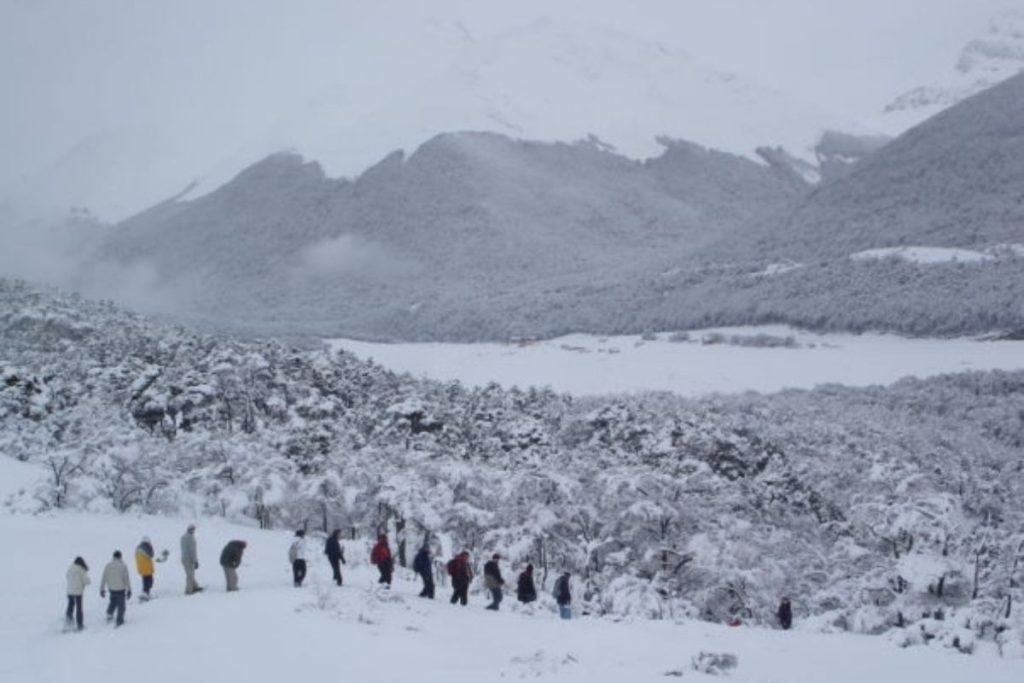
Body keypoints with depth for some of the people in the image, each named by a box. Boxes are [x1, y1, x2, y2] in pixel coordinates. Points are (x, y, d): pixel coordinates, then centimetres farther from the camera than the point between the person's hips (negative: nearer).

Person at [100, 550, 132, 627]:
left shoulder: (108, 565, -5)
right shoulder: (123, 566, -13)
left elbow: (104, 578, -1)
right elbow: (127, 579, -10)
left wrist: (102, 589, 8)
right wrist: (129, 590, -2)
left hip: (111, 589, 3)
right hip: (120, 589, -3)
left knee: (113, 601, 29)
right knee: (121, 605, 8)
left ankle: (109, 614, 17)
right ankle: (119, 621, 6)